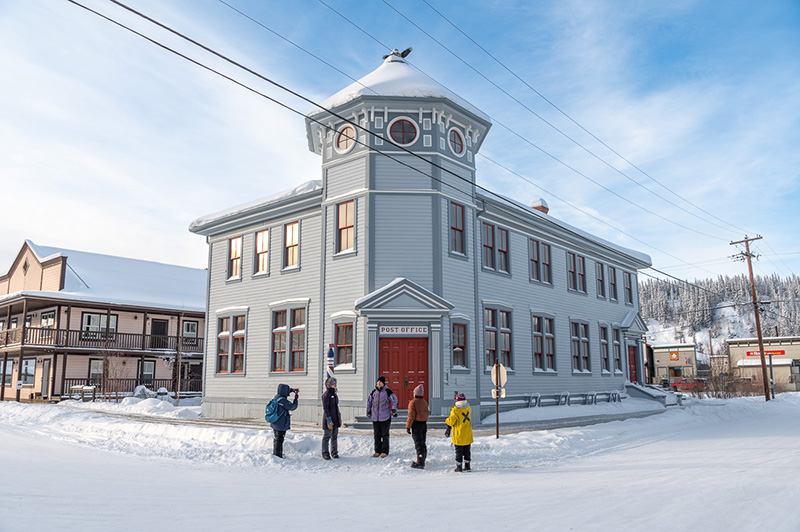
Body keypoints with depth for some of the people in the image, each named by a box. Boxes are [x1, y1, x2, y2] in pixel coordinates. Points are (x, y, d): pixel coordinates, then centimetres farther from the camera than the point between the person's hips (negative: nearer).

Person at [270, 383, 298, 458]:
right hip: (281, 424, -9)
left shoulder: (276, 397, 0)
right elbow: (293, 407, -13)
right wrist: (296, 398, -2)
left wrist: (292, 390, 21)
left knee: (275, 438, 21)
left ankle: (275, 453, 34)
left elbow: (283, 392, 22)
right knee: (279, 439, 1)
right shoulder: (284, 401, -25)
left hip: (274, 423, 9)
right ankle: (278, 455, 7)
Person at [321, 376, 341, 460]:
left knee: (335, 436, 12)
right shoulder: (326, 394, -14)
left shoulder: (334, 394, 12)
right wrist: (329, 420, -19)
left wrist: (339, 417, 17)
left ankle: (334, 452, 20)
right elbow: (325, 408, -16)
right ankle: (325, 453, 10)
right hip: (329, 418, -8)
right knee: (327, 436, 0)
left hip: (335, 418, 8)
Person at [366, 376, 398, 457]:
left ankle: (384, 451, 9)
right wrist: (368, 411, 18)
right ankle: (377, 451, 18)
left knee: (385, 434, 1)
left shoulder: (387, 391, -7)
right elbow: (369, 400, 19)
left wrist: (394, 409, -16)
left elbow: (394, 399, -7)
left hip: (385, 417, -4)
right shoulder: (374, 392, 7)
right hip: (375, 417, 4)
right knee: (377, 434, 9)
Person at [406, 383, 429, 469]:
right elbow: (426, 414, 13)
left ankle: (420, 463, -7)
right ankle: (422, 461, 23)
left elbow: (411, 416, -16)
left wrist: (408, 426, -12)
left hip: (416, 424, -7)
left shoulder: (413, 402, -13)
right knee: (423, 443, 14)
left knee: (418, 444, -6)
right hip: (424, 424, 7)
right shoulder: (424, 402, 8)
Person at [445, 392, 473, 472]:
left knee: (459, 451, 4)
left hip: (459, 435, -5)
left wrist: (446, 420, 9)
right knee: (467, 450, 15)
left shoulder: (455, 410, -17)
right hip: (468, 434, 5)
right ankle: (467, 466, 20)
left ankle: (459, 467, 8)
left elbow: (451, 422, -13)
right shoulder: (468, 408, 1)